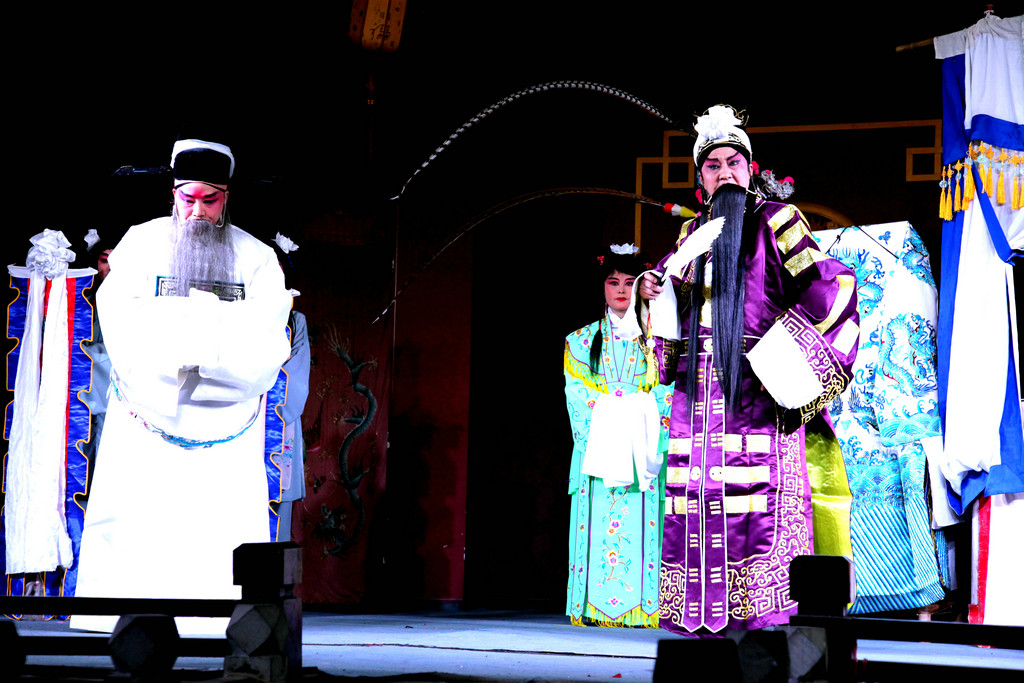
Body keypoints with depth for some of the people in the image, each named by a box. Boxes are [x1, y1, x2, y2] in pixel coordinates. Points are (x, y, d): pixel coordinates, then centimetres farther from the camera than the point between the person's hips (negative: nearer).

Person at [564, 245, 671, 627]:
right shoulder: (582, 340, 14)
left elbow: (663, 395, 4)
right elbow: (578, 395, 6)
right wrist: (605, 414, -10)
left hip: (641, 449, 0)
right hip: (597, 449, 0)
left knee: (640, 523, -8)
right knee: (598, 523, -7)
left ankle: (640, 608, -9)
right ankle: (594, 608, -7)